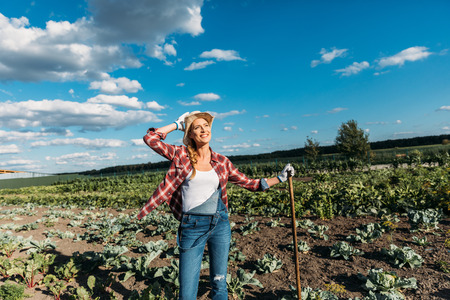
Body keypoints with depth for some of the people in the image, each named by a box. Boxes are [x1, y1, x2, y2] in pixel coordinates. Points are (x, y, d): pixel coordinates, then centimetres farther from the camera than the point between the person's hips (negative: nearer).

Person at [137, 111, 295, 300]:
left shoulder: (222, 162, 4)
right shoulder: (181, 155, 0)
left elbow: (249, 184, 11)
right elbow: (150, 138, -5)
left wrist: (280, 178, 8)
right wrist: (177, 125, 2)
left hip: (220, 224, 2)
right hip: (192, 226, -2)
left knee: (219, 284, 14)